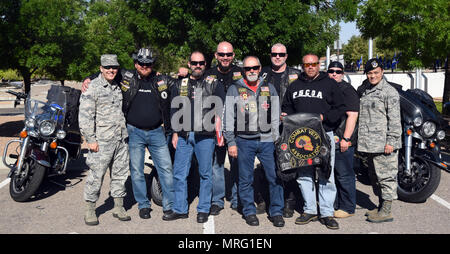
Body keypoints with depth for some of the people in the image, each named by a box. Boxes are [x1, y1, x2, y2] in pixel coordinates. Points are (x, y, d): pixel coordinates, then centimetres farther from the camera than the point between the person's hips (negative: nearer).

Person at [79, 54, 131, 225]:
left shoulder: (119, 86, 15)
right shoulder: (92, 88, -6)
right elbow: (85, 116, -11)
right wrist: (90, 139, -15)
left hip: (121, 139, 6)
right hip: (102, 141, -6)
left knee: (120, 173, 11)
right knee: (96, 175, -3)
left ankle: (119, 207, 23)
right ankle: (90, 210, 12)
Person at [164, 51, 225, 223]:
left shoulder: (214, 84, 6)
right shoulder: (180, 85, 13)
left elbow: (221, 109, 3)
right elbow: (174, 110, 15)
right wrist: (175, 133, 9)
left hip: (205, 136, -2)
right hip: (184, 136, 3)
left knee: (205, 174, 4)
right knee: (179, 174, 4)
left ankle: (203, 210, 16)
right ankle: (180, 210, 16)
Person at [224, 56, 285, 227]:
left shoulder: (269, 88, 11)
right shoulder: (234, 89, 5)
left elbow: (276, 116, 13)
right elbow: (228, 118, 4)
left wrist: (277, 139, 7)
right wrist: (231, 142, -1)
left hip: (267, 140, 1)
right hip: (244, 141, -1)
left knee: (275, 177, -1)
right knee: (245, 180, 6)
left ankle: (276, 212, 13)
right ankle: (249, 212, 21)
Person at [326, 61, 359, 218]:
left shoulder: (347, 90, -6)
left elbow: (352, 115, -14)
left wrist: (345, 138, -20)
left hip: (342, 142, -8)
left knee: (344, 175, -2)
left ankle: (348, 208, 8)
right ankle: (333, 204, 26)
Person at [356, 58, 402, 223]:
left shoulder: (389, 91, -7)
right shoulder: (364, 90, 16)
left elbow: (394, 119, -12)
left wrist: (391, 141, -17)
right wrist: (362, 141, 19)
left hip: (384, 144, -8)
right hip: (369, 144, 8)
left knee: (386, 176, -3)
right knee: (374, 177, 15)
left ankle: (387, 211, 3)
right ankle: (381, 207, 27)